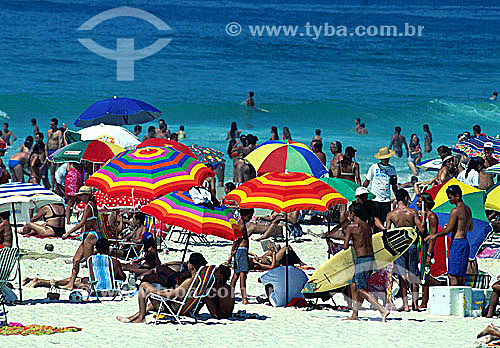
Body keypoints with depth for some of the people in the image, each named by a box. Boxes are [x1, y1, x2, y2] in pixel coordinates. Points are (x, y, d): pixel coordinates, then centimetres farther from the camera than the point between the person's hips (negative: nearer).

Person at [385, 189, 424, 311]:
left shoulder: (391, 215, -2)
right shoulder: (412, 212, -4)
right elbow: (421, 229, -8)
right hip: (412, 245, 0)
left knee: (402, 276, 2)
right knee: (414, 275, 10)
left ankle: (405, 304, -1)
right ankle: (415, 302, 10)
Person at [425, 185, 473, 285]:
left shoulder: (455, 211, -13)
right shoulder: (468, 209, 14)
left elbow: (448, 230, -14)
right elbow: (470, 228, 25)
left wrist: (435, 235, -5)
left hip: (457, 243, -9)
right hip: (465, 242, 9)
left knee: (452, 275, -9)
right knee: (461, 276, 11)